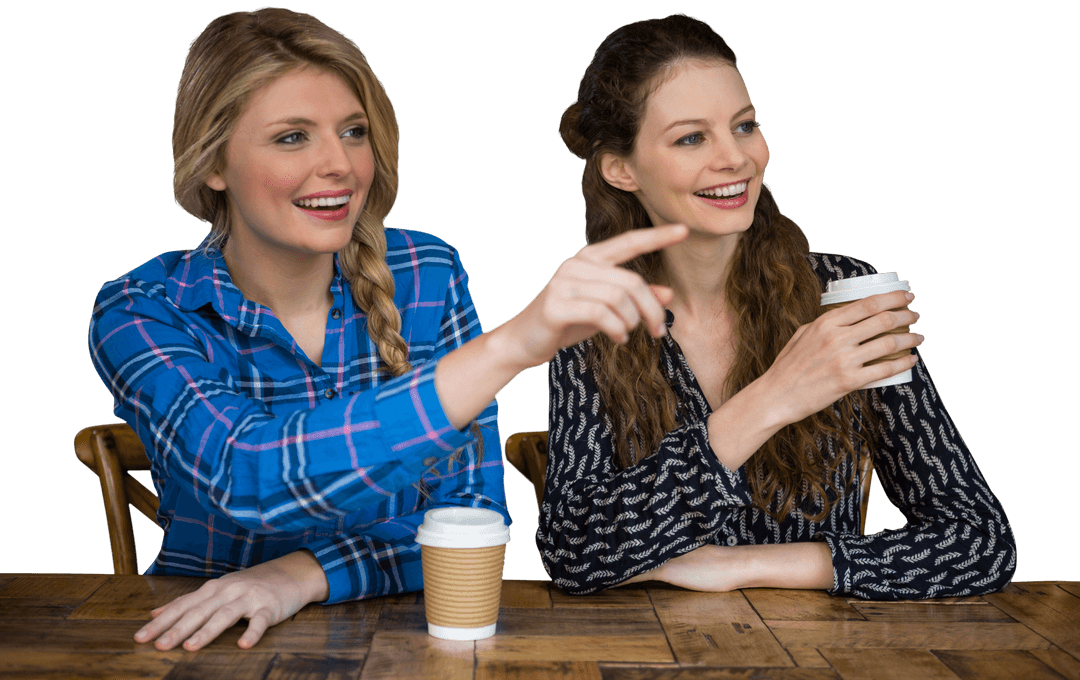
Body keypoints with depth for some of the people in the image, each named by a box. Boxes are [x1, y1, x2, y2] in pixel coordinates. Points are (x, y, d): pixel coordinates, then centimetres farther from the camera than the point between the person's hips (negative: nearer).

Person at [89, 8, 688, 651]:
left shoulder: (427, 278, -3)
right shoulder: (141, 314, -10)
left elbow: (475, 513, -4)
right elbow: (250, 477, -28)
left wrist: (308, 572, -22)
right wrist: (510, 346, -38)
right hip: (207, 642, -2)